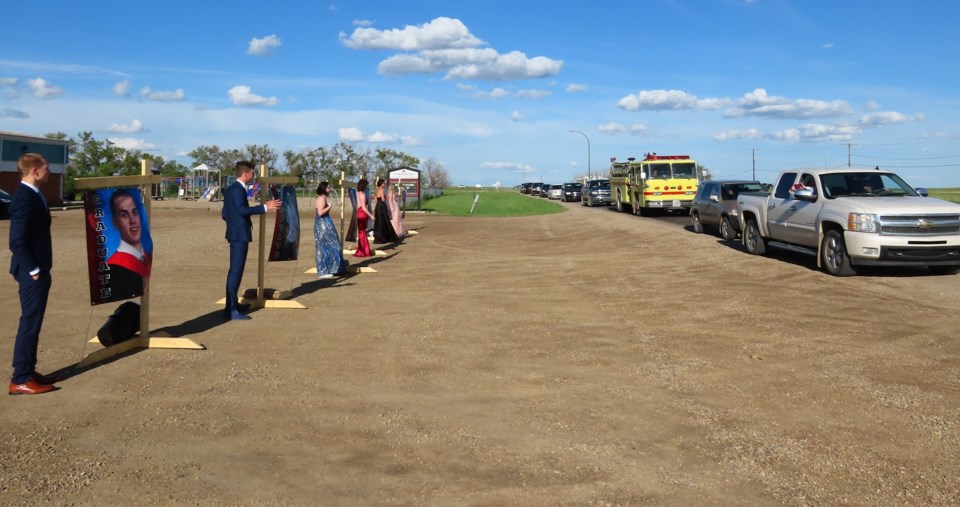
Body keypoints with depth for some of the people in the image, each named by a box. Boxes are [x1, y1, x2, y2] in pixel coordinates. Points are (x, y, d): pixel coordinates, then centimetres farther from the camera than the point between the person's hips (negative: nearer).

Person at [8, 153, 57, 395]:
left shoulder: (32, 194, 13)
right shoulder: (24, 197, -18)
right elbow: (17, 240, -23)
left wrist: (41, 269, 16)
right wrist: (34, 270, -19)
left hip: (38, 269, 10)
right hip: (32, 272, -10)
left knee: (33, 322, 14)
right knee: (30, 323, -5)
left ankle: (28, 372, 23)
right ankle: (20, 379, 0)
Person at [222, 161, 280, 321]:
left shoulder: (231, 189, 15)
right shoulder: (238, 189, -15)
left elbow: (224, 214, 17)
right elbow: (243, 209, -28)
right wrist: (265, 207, -25)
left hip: (236, 234, 11)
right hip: (240, 235, -11)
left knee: (235, 270, 18)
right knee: (236, 271, -10)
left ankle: (233, 304, 29)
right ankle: (230, 310, -11)